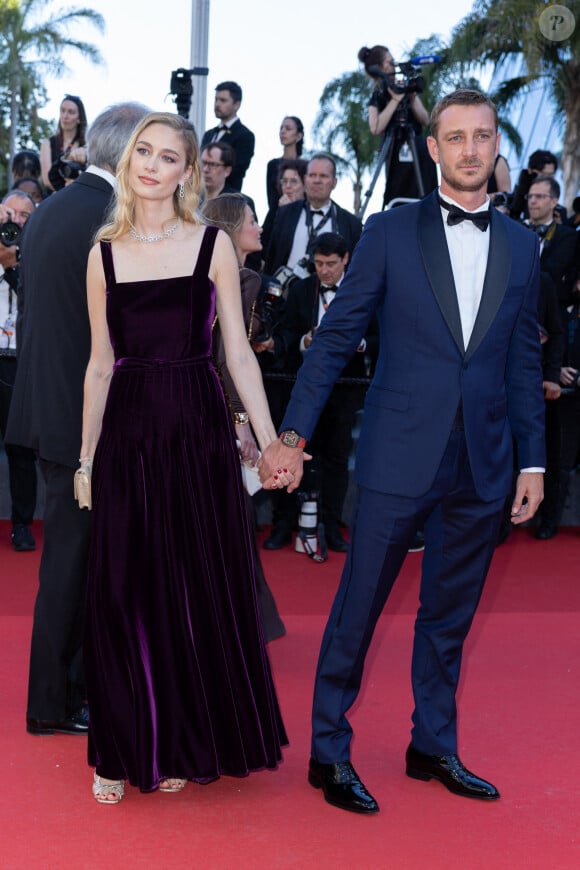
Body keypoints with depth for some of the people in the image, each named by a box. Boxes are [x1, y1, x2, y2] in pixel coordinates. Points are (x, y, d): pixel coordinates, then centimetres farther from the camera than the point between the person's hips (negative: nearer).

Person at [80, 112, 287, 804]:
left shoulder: (213, 244, 2)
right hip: (128, 432, 2)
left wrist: (269, 441, -4)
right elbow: (100, 364, 10)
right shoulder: (104, 253, 7)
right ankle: (126, 749, 20)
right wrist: (86, 456, 8)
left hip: (198, 432, -1)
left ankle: (186, 744, 22)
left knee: (200, 588, 5)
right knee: (124, 589, 4)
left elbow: (238, 352, 2)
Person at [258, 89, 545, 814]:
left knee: (450, 614, 14)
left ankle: (433, 746, 30)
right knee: (357, 608, 2)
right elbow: (335, 337, -2)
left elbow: (523, 361, 12)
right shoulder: (390, 232, -1)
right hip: (399, 454, -3)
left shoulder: (521, 245, 9)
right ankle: (329, 753, 17)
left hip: (482, 463, 4)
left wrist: (533, 459, 10)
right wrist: (292, 434, -8)